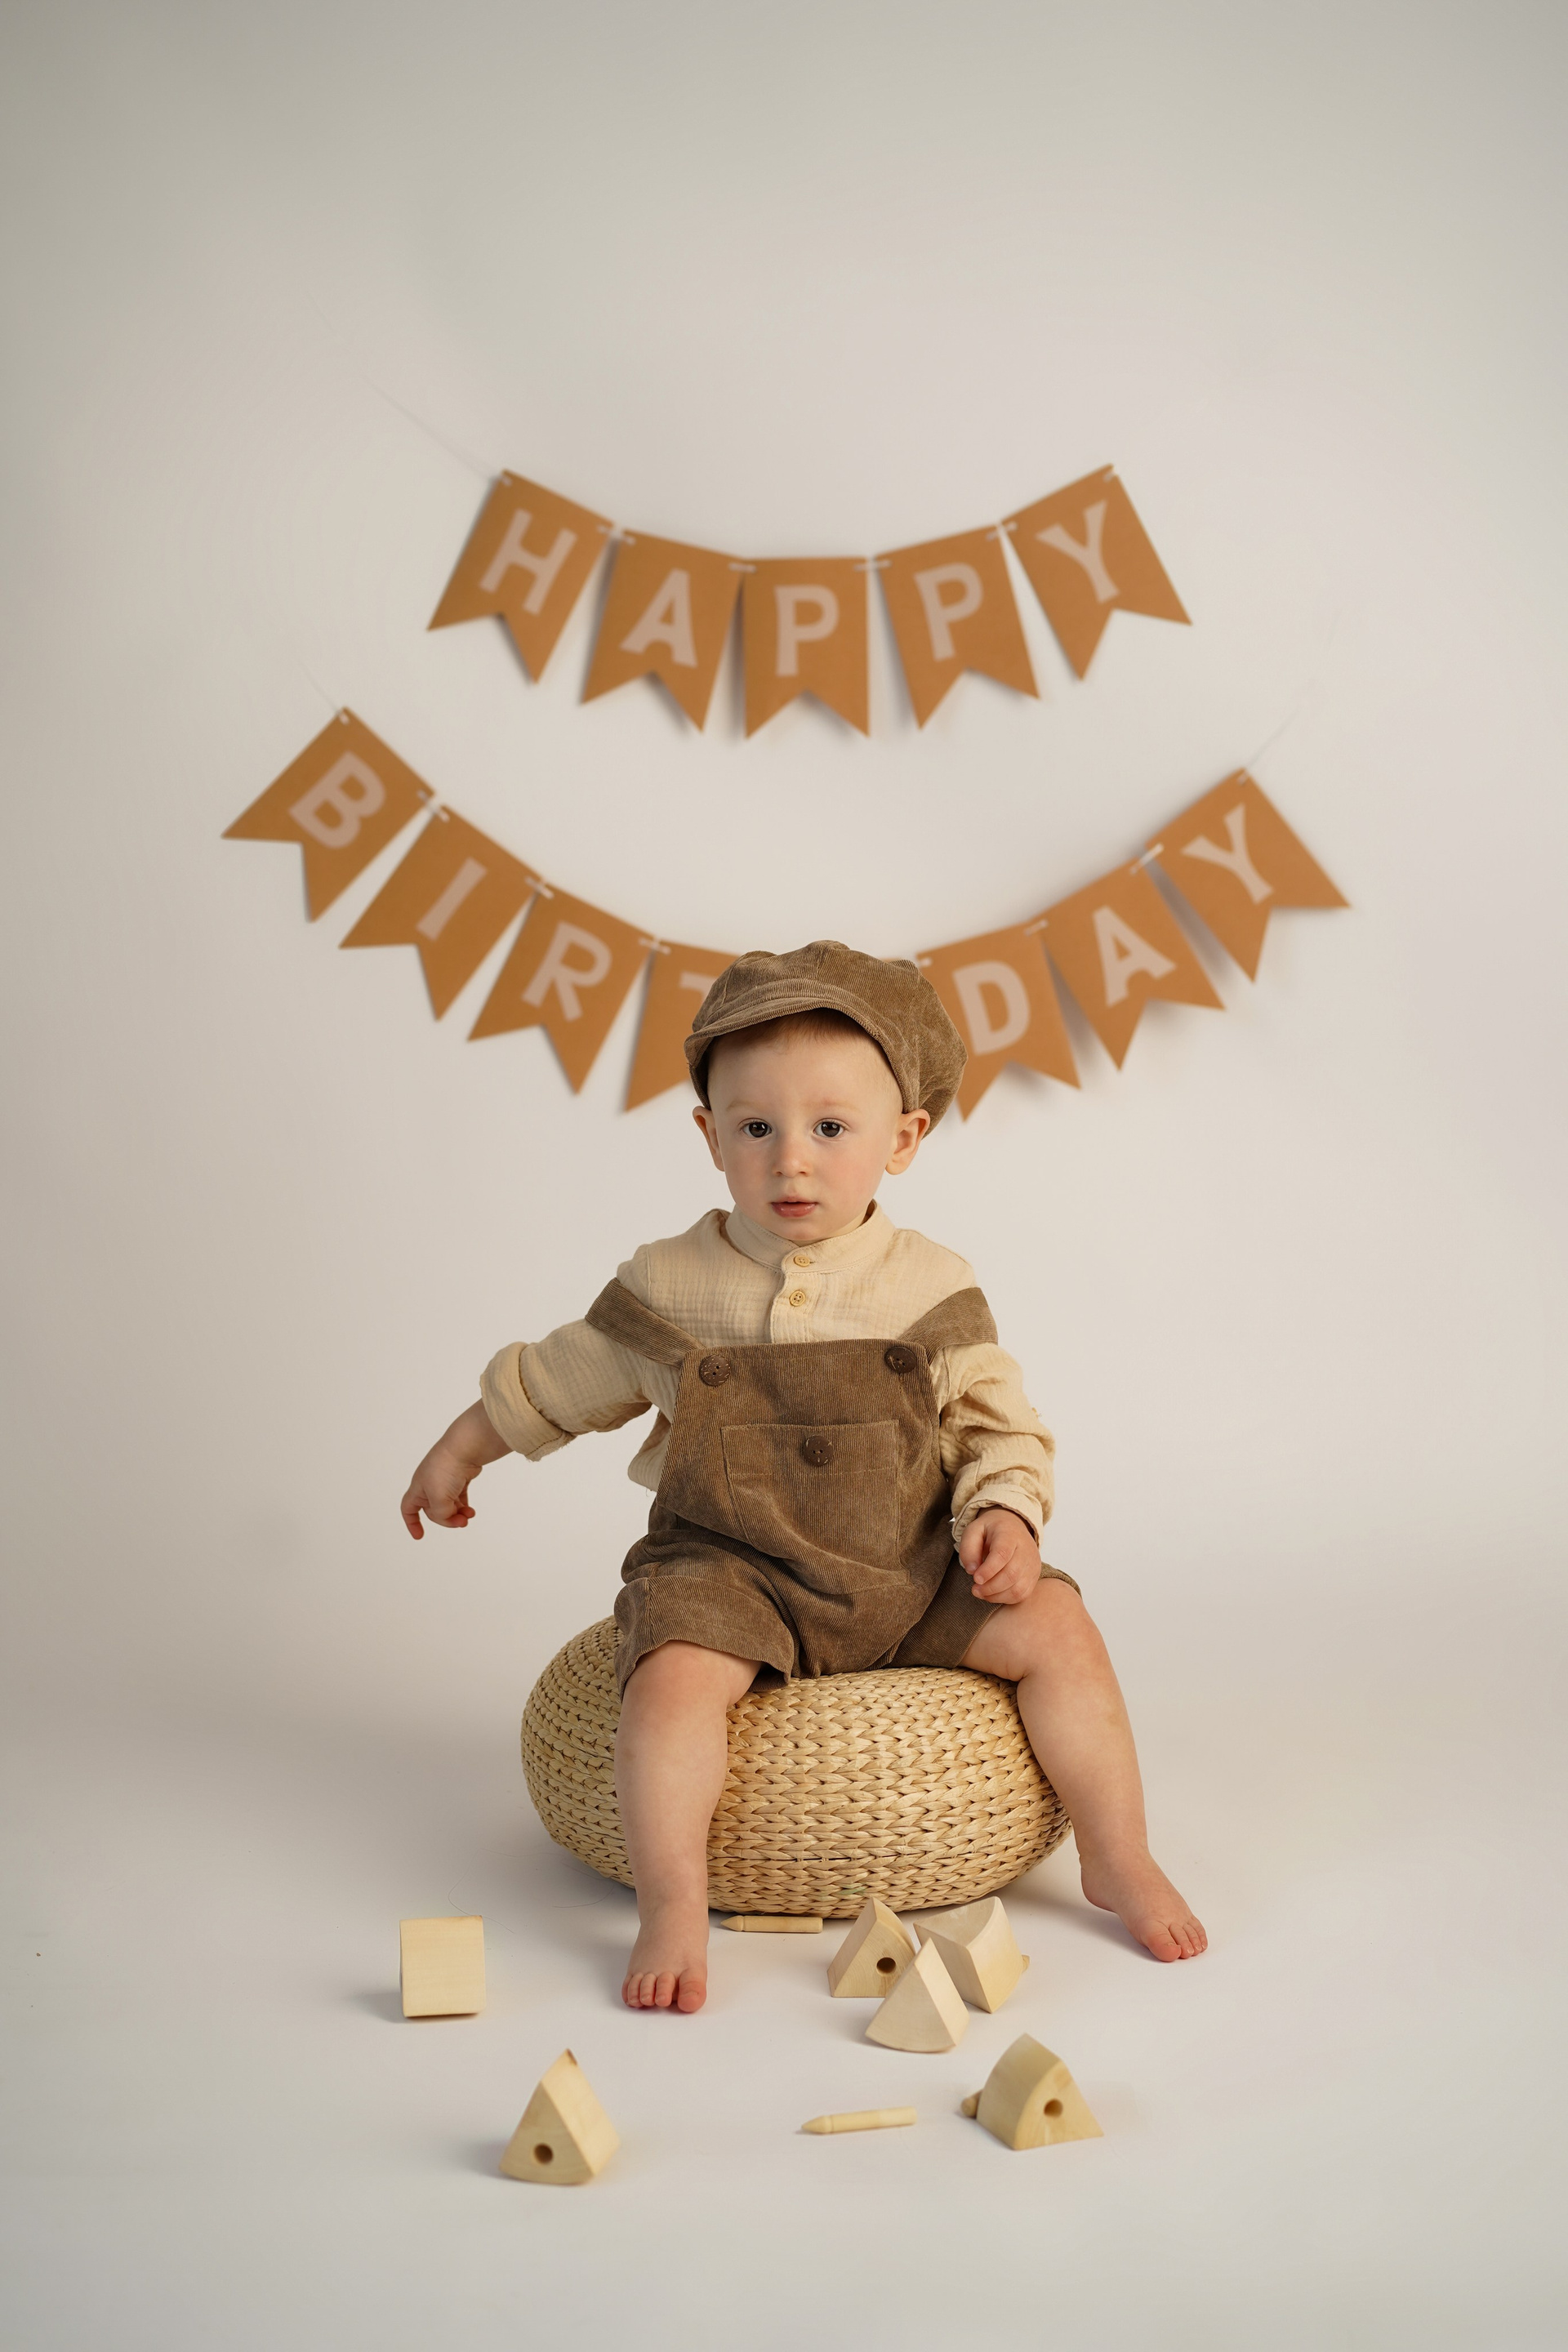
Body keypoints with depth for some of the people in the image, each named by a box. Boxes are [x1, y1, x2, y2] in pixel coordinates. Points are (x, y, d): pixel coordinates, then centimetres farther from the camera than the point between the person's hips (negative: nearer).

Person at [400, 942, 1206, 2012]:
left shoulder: (932, 1291, -2)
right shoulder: (670, 1290, -3)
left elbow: (999, 1424, 5)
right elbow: (558, 1381, 12)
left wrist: (1005, 1513, -14)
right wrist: (459, 1453, 20)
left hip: (911, 1567, 1)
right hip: (732, 1567, -1)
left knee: (1057, 1628, -13)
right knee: (672, 1672, -29)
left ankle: (1120, 1859, 4)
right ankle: (672, 1909, -17)